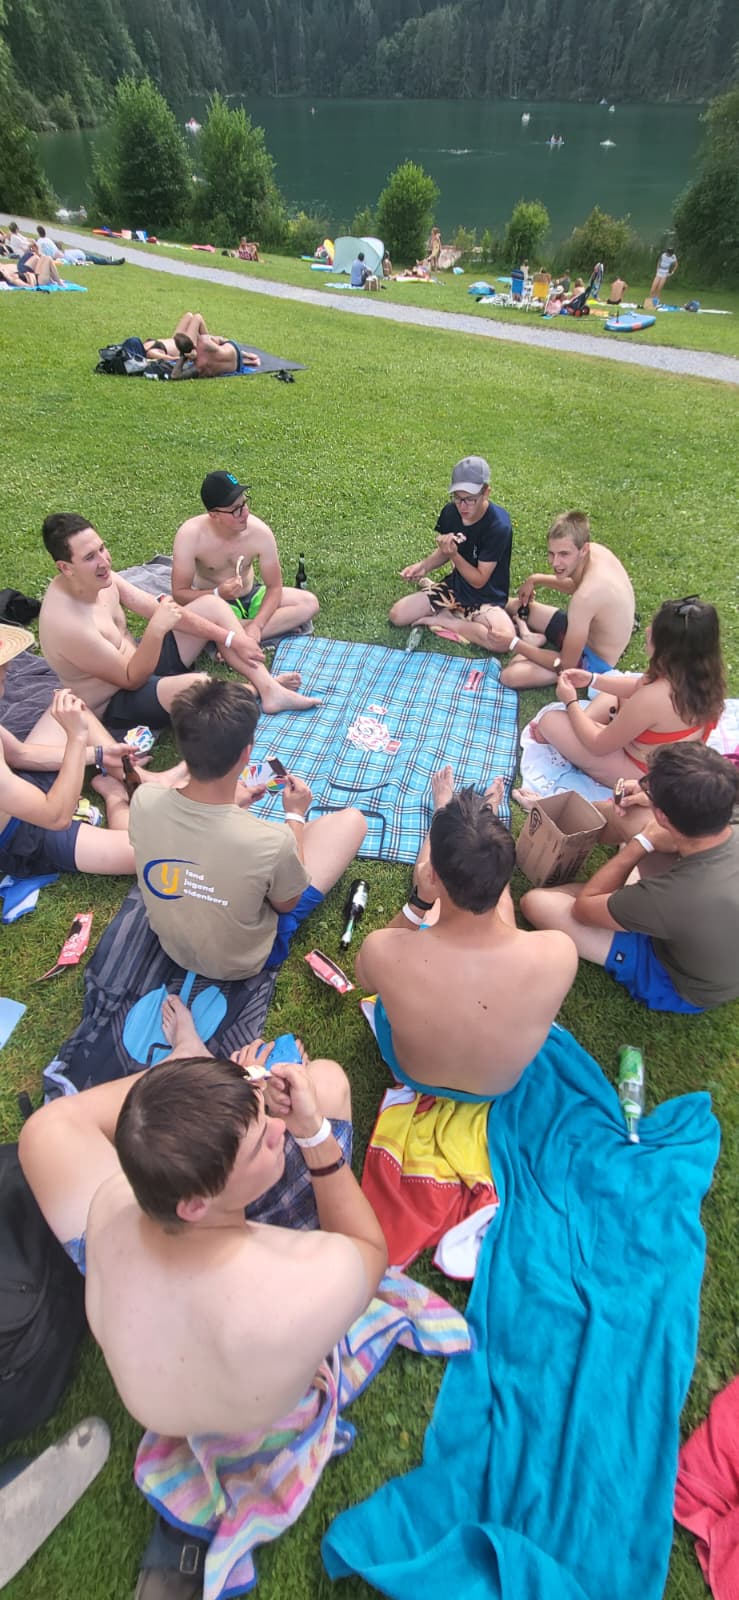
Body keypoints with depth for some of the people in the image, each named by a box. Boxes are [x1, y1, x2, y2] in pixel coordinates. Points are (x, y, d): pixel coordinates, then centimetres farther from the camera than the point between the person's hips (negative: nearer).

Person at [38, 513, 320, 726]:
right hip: (117, 704, -9)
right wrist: (155, 630, -41)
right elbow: (132, 680, -25)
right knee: (199, 685, -40)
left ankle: (269, 689, -7)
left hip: (136, 662, 9)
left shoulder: (99, 577, -8)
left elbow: (158, 609, -3)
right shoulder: (67, 623, -32)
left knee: (212, 604, 2)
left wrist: (230, 637, -6)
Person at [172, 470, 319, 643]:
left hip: (251, 596, 3)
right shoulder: (190, 535, -24)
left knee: (309, 603, -15)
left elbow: (274, 587, -13)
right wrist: (218, 594, -37)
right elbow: (179, 593, -19)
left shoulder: (260, 532, -20)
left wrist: (256, 626, -30)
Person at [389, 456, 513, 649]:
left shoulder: (499, 526, -24)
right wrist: (423, 566, -10)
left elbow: (479, 580, -20)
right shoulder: (450, 512, -8)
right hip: (454, 585, 4)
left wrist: (454, 554, -32)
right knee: (397, 616, -11)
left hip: (485, 598, -3)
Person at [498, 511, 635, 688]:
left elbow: (567, 664, -29)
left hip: (593, 660, -9)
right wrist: (537, 579, 1)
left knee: (510, 676, -28)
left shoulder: (586, 596, -39)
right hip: (588, 630, 9)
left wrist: (514, 644, -23)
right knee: (514, 605, 16)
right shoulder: (596, 549, -13)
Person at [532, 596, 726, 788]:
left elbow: (599, 746, -22)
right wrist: (593, 680, 1)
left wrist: (571, 703, -9)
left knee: (550, 721, -9)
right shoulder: (702, 674, -14)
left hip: (643, 776, -8)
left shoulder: (653, 698, -38)